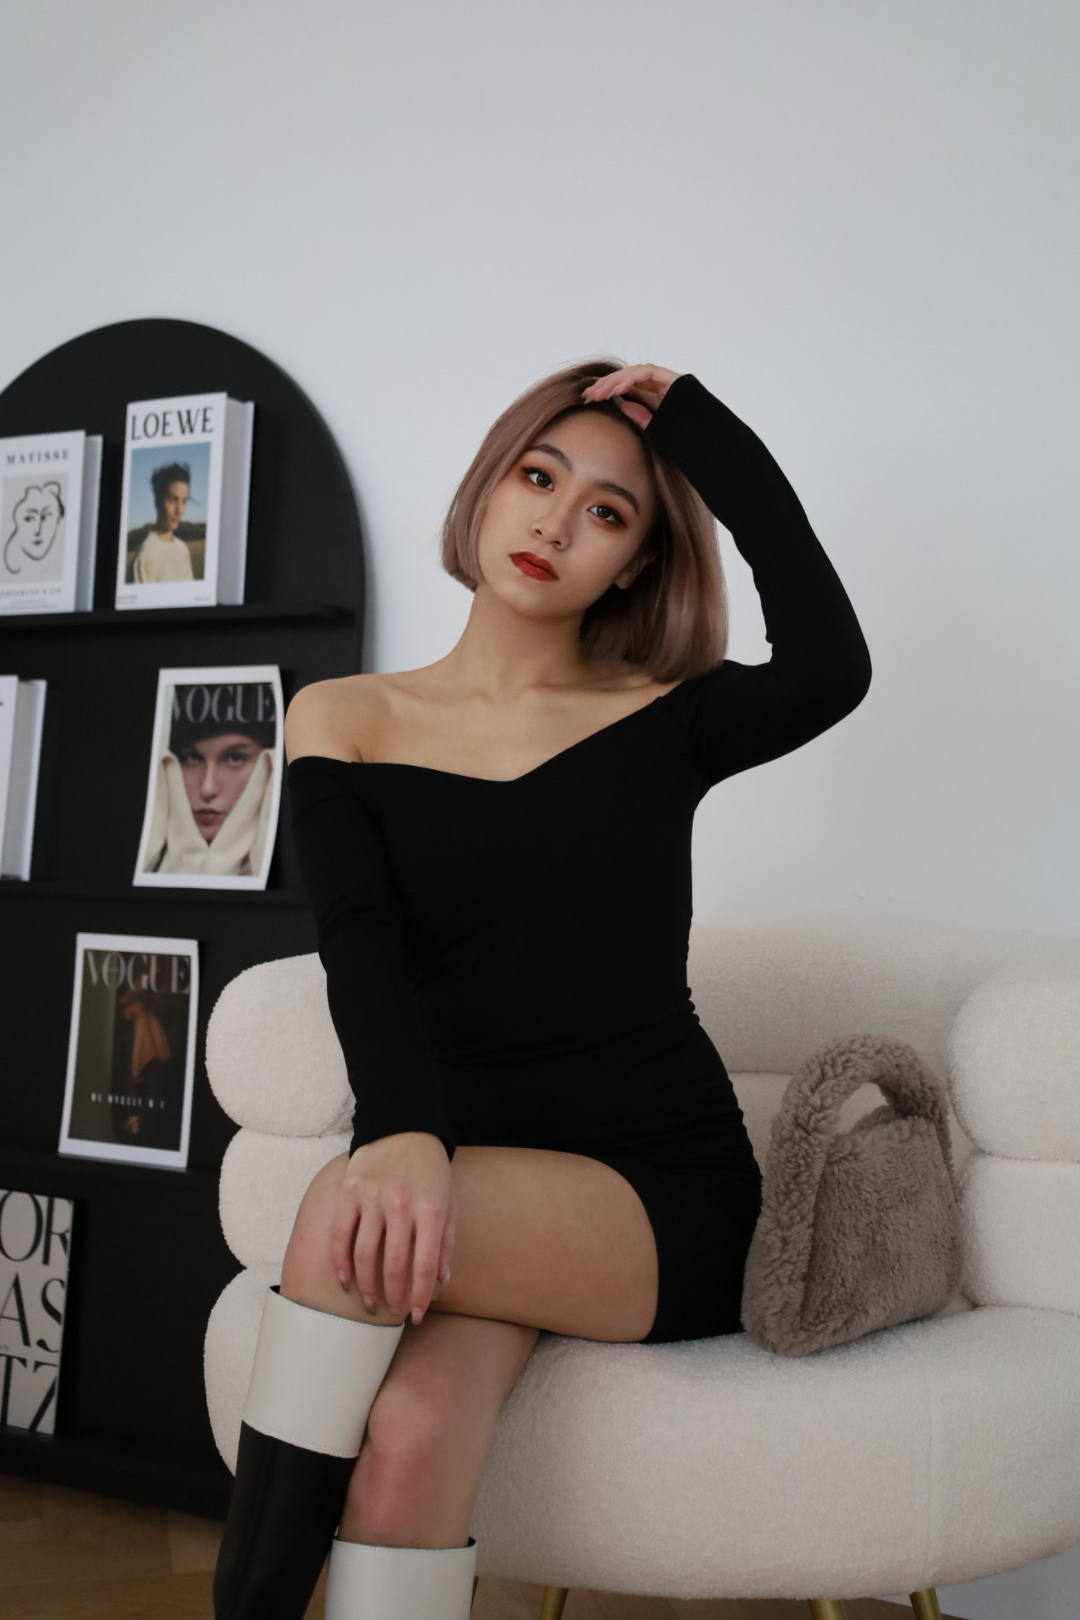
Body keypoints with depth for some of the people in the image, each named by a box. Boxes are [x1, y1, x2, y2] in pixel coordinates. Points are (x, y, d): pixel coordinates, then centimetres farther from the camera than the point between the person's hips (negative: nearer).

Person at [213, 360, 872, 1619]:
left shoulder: (657, 724, 7)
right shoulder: (345, 721, 10)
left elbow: (827, 666, -15)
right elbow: (361, 950, -6)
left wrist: (702, 427, -5)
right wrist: (407, 1133, -27)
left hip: (665, 1200, -1)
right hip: (464, 1183, 1)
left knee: (348, 1217, -31)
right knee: (406, 1436, -33)